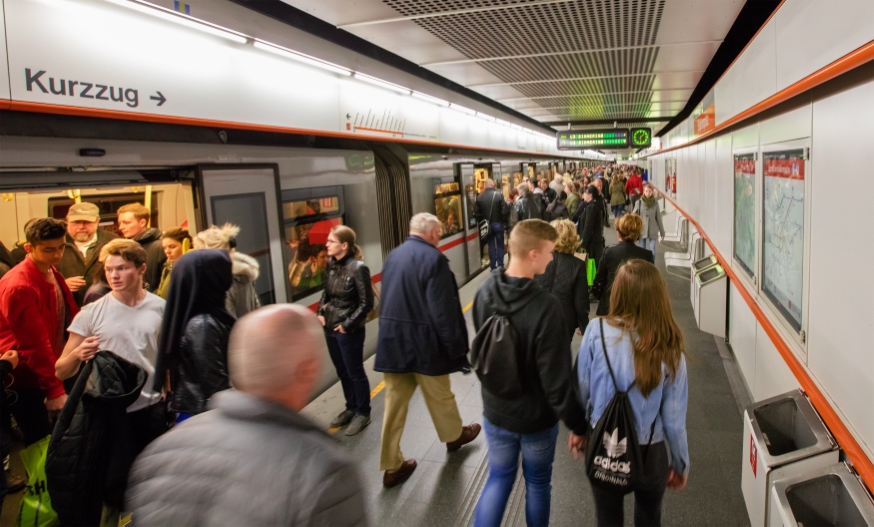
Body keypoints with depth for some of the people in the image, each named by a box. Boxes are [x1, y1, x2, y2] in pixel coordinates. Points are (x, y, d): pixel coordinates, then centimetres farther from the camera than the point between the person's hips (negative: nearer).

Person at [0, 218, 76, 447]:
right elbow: (34, 344, -25)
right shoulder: (20, 286, -24)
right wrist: (54, 389, -23)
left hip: (49, 372, 8)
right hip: (27, 379, -8)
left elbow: (67, 321, 11)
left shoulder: (51, 273, 4)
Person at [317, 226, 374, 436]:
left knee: (355, 373, 8)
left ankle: (363, 413, 26)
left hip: (349, 331, -7)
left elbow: (366, 303, -16)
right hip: (330, 329, 7)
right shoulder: (331, 264, 2)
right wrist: (320, 313, 2)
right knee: (342, 372, 20)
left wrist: (348, 325, -15)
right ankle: (351, 408, 37)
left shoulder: (358, 268, -19)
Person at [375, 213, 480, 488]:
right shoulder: (433, 258, -16)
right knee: (440, 396, 19)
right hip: (423, 343, -6)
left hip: (392, 341, 6)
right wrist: (456, 346, -11)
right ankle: (454, 435, 44)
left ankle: (392, 466, 17)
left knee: (394, 405, 10)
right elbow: (443, 309, -20)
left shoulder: (392, 256, 7)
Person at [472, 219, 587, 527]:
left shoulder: (484, 293, -11)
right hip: (537, 416, -4)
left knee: (498, 478, 22)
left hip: (495, 410, 4)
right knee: (537, 483, 20)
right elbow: (557, 379, -25)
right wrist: (578, 424, -12)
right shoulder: (545, 308, -30)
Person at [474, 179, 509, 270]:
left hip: (486, 225, 2)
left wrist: (480, 223, 12)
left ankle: (493, 266, 13)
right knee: (500, 245, 9)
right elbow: (505, 210, -13)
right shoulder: (498, 195, -11)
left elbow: (476, 213, -2)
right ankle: (500, 266, 9)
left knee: (491, 245, 11)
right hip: (498, 224, -2)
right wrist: (505, 222, 0)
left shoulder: (479, 197, -3)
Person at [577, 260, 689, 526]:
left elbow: (582, 391, -9)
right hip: (649, 453, 1)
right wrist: (681, 462, 7)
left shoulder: (596, 330, -19)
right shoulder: (668, 348, -18)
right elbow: (674, 418, -11)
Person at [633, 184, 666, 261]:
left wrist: (662, 231, 7)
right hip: (642, 230, 0)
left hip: (653, 231, 0)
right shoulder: (639, 202, -3)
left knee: (652, 252, -4)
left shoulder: (655, 203, -2)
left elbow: (659, 218, 4)